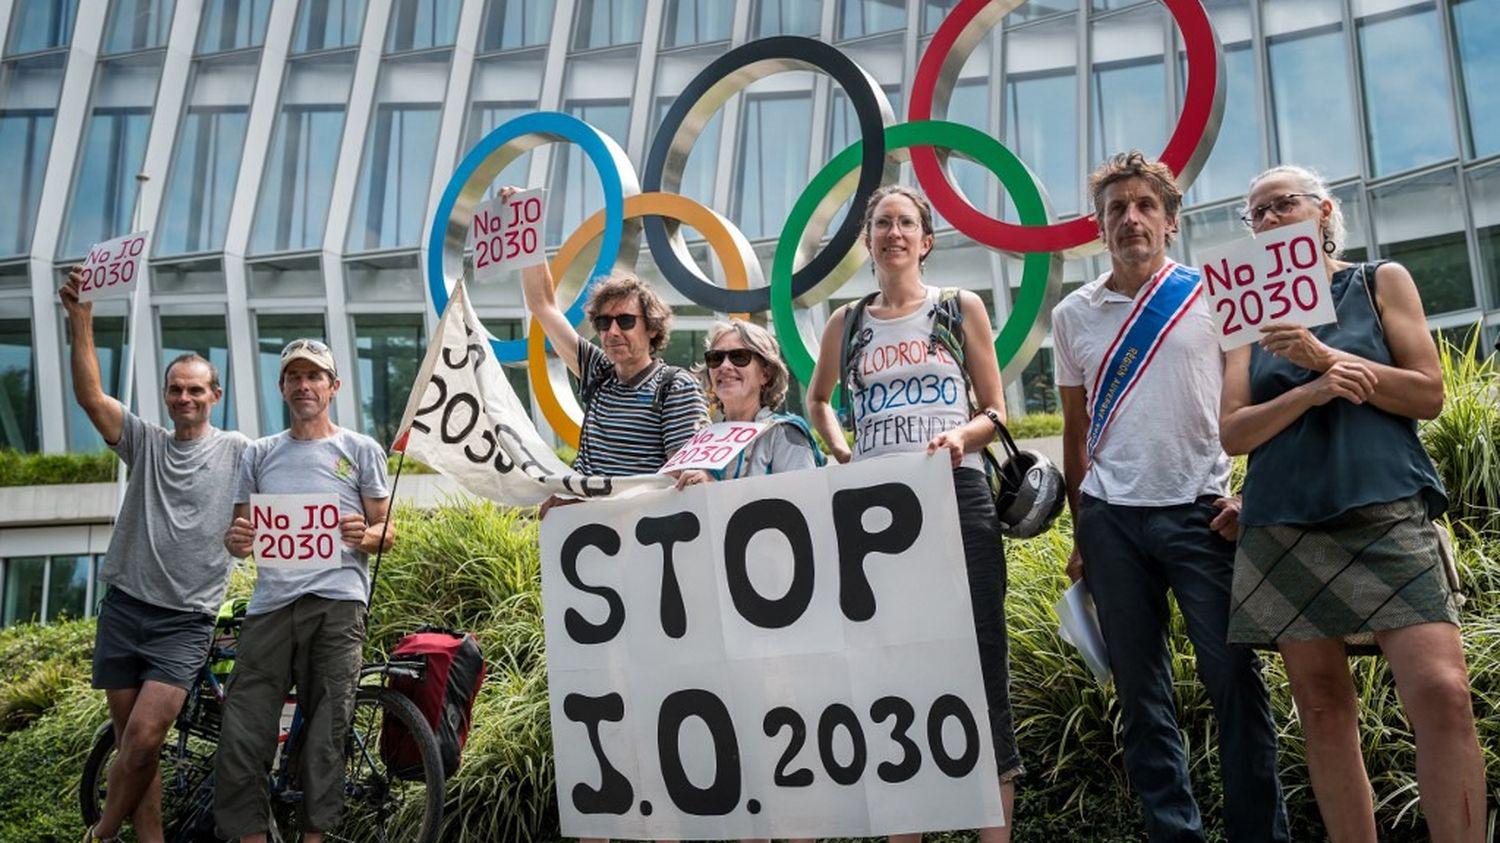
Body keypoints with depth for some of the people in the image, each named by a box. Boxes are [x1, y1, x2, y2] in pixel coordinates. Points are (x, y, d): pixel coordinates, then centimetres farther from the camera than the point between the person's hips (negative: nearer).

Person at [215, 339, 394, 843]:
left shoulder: (361, 450, 12)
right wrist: (235, 539, -4)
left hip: (337, 601, -2)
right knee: (242, 735, -5)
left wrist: (365, 536, -12)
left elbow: (387, 534, 11)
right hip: (270, 601, 2)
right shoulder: (259, 454, 19)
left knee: (326, 736, -2)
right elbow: (240, 534, 20)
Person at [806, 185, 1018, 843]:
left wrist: (962, 435, -12)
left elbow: (995, 413, 9)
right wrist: (839, 449, 10)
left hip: (958, 497, -2)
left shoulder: (961, 309, 9)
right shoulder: (846, 324, 13)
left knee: (981, 666, -4)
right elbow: (817, 400, 29)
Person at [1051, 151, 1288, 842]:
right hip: (1112, 520, 2)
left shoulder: (1212, 294, 3)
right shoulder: (1073, 315, 10)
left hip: (1201, 512, -2)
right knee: (1140, 689, 6)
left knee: (1234, 679, -2)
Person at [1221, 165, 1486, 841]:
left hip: (1386, 514, -2)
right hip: (1284, 528, 2)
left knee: (1441, 693, -17)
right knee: (1323, 709, 3)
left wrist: (1324, 355, -9)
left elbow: (1428, 394, 1)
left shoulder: (1382, 282, 11)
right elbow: (1233, 432, 5)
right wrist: (1311, 390, -12)